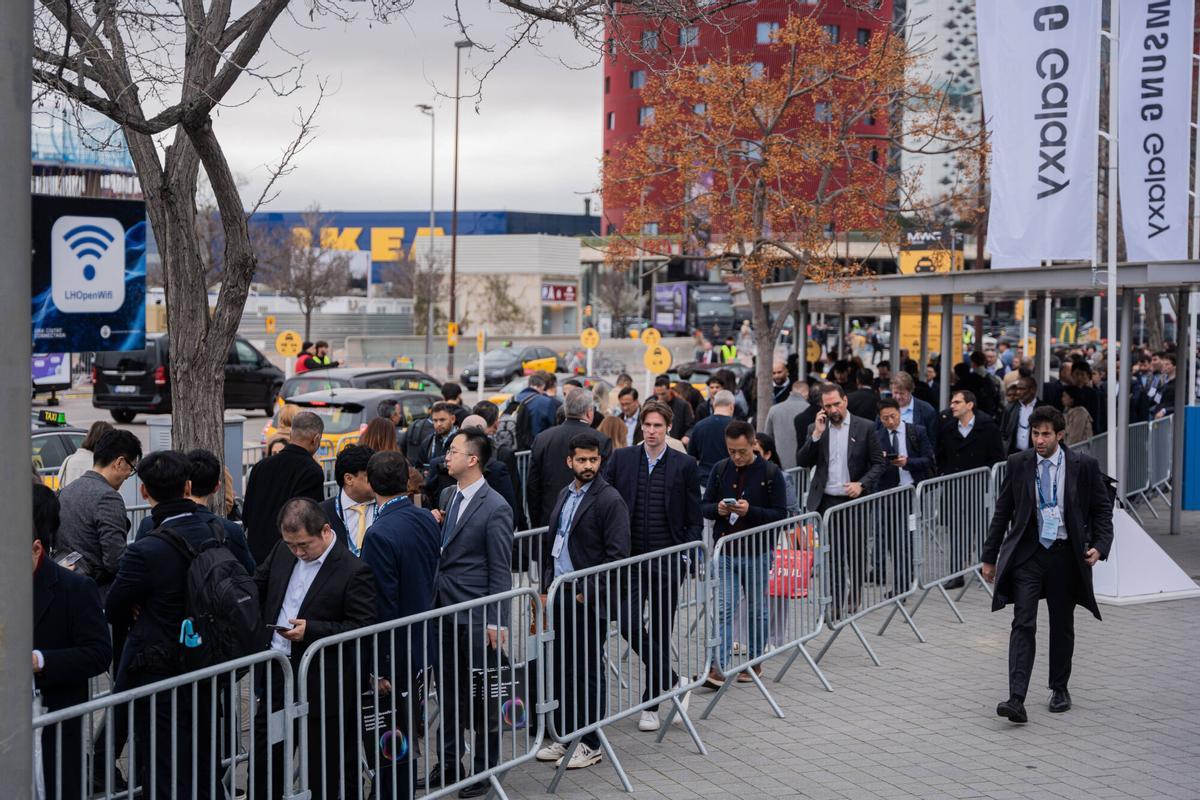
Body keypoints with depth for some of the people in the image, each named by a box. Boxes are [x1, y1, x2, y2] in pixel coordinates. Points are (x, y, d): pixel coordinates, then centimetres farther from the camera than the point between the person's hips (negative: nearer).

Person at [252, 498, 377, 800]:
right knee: (264, 760, 14)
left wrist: (311, 629, -24)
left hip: (321, 684, -6)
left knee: (325, 774, 8)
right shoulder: (282, 551, 4)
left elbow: (364, 627, -17)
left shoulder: (354, 571, -15)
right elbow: (258, 586, 19)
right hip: (275, 673, 6)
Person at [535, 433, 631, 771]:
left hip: (589, 599, -7)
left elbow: (617, 553, -15)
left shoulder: (610, 500, -10)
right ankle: (565, 736, 23)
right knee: (562, 668, 12)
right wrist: (546, 584, 12)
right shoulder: (564, 495, 13)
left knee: (589, 671, 2)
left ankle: (590, 744, 12)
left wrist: (588, 592, -16)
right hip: (560, 595, 7)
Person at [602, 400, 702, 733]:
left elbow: (694, 519, 4)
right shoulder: (620, 459, 3)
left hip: (667, 561, -1)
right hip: (630, 558, 1)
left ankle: (652, 705, 18)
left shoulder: (684, 465, 0)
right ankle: (672, 683, 10)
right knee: (629, 624, -10)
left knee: (660, 631, 6)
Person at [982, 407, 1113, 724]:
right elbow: (1003, 510, 6)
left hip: (1065, 554, 0)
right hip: (1027, 553, 0)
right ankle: (1017, 699, -16)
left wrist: (1100, 545, -11)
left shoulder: (1083, 465, -3)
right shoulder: (1018, 463, 0)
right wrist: (990, 556, 7)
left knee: (1062, 626, 13)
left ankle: (1060, 689, 31)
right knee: (1023, 624, -10)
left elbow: (1102, 508, 5)